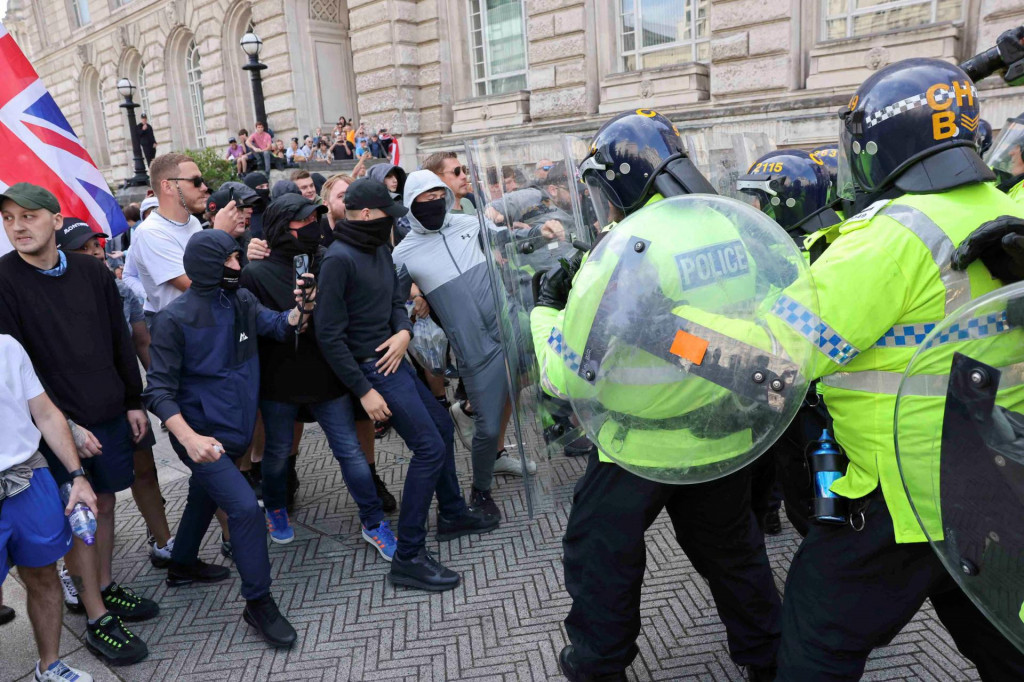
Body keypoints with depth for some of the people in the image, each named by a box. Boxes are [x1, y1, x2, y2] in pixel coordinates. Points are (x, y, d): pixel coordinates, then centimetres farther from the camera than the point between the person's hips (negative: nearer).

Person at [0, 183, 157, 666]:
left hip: (110, 413, 4)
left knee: (105, 503, 15)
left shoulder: (91, 271, 2)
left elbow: (119, 341, 8)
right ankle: (96, 619, 18)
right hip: (62, 422, -4)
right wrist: (65, 425, -16)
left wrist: (134, 402, 8)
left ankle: (106, 588, 33)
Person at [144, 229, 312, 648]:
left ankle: (182, 565, 51)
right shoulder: (175, 319, -19)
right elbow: (159, 391, -19)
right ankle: (258, 603, 0)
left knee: (205, 498, 26)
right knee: (244, 507, -16)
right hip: (202, 433, -7)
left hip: (235, 427, 7)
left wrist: (300, 308, -25)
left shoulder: (241, 301, -2)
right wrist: (190, 439, -32)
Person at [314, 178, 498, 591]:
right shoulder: (339, 259, -17)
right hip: (371, 368, -9)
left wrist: (404, 332, -6)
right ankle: (408, 558, -2)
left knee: (443, 427, 18)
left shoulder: (380, 251, 9)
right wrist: (364, 391, -20)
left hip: (393, 358, 9)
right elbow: (329, 335, -19)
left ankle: (452, 514, 38)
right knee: (429, 448, -12)